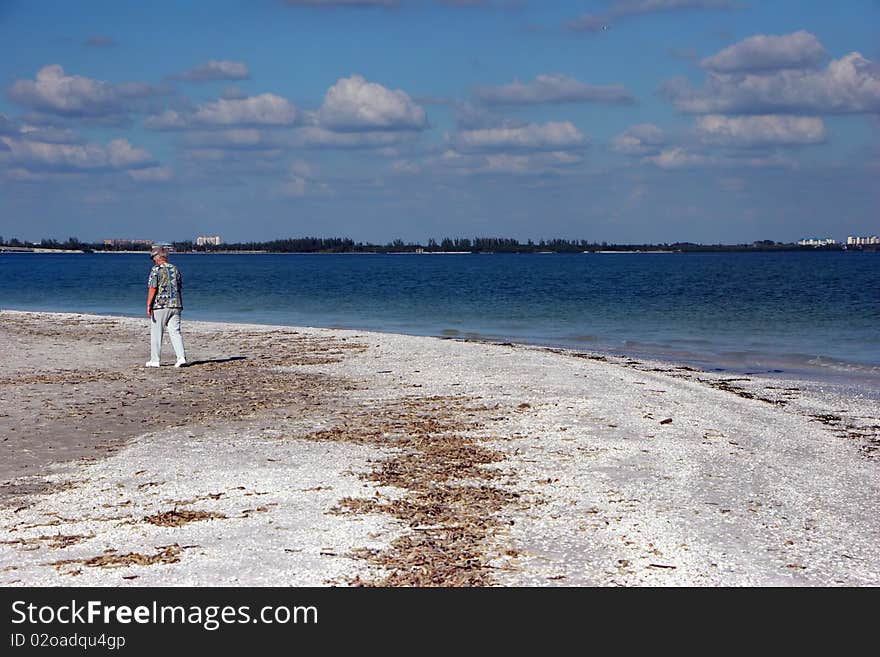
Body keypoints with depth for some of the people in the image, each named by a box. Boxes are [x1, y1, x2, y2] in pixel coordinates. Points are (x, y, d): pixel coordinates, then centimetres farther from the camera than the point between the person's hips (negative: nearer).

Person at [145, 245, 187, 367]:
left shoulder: (156, 269, -7)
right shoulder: (175, 269, 12)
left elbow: (152, 288, -13)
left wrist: (148, 306, -12)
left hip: (160, 306, -5)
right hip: (175, 305, 5)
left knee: (156, 334, 4)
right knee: (175, 332, 4)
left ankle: (154, 360, 8)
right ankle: (181, 357, -11)